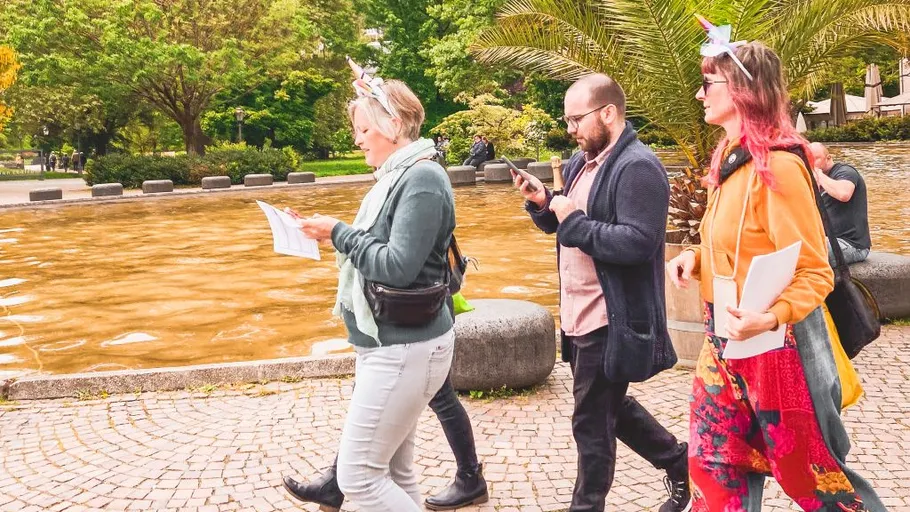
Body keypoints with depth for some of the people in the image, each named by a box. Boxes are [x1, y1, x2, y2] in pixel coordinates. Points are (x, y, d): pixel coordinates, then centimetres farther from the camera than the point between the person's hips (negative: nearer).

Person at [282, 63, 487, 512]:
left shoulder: (421, 179, -17)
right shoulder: (399, 175, 13)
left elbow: (398, 266, -24)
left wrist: (339, 234, -14)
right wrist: (339, 234, 5)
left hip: (404, 347, -10)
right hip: (393, 339, 10)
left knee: (359, 475, -4)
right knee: (393, 471, 17)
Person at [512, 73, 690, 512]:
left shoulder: (638, 167, -18)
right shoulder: (580, 162, 11)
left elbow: (637, 243, -27)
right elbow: (560, 224, 19)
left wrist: (574, 221, -23)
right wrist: (542, 202, -1)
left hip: (609, 320, -10)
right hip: (581, 314, 10)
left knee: (592, 421, 4)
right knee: (610, 406, 22)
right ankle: (678, 462, 38)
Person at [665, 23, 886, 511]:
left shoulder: (778, 166, -20)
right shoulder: (730, 159, 7)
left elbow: (815, 273, -19)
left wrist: (769, 318, -35)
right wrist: (695, 258, 1)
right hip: (725, 341, 8)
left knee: (807, 472, 7)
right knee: (714, 461, 14)